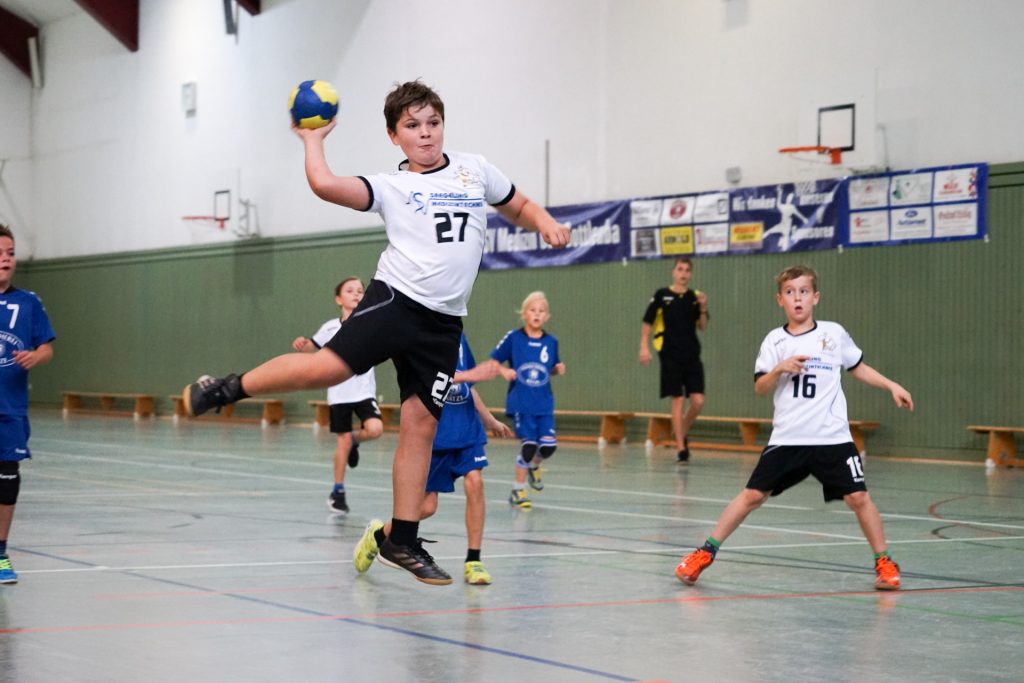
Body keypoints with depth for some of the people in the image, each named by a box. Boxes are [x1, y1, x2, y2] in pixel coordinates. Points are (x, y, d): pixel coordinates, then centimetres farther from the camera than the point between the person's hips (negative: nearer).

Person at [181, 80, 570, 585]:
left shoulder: (474, 169, 14)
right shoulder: (390, 186, 3)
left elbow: (519, 207, 27)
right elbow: (324, 185, -13)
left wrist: (546, 223, 6)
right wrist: (313, 138, 3)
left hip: (443, 321, 3)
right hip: (396, 298, -3)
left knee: (420, 425, 3)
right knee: (326, 368, -23)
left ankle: (402, 541, 9)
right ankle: (226, 389, 0)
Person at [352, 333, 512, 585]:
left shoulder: (458, 336, 11)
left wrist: (489, 420, 28)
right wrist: (469, 375, -31)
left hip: (466, 428, 5)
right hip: (433, 434, -5)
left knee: (474, 482, -15)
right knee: (426, 506, -1)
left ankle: (473, 562, -5)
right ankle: (378, 534, 29)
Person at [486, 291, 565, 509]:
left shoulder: (551, 341, 6)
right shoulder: (513, 338, -5)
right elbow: (493, 361, 2)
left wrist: (559, 369, -3)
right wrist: (504, 371, -17)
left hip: (545, 403, 4)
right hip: (521, 403, -3)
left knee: (548, 446, -6)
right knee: (528, 445, -8)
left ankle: (533, 466, 29)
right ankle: (518, 490, 10)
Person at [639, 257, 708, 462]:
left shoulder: (695, 297, 8)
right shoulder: (662, 295, -1)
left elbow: (703, 327, 8)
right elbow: (647, 322, 3)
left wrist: (703, 308, -8)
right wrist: (644, 347, -5)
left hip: (692, 356, 3)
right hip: (671, 356, -3)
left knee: (698, 401, -4)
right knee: (678, 400, -4)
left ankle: (682, 432, 22)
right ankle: (680, 447, 3)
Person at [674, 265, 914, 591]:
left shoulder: (834, 333, 4)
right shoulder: (775, 341, 3)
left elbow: (858, 367, 18)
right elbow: (760, 389, 0)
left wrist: (892, 386, 9)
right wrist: (779, 369, -17)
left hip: (832, 438, 0)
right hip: (786, 439, 0)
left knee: (858, 497, -7)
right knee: (753, 494, -2)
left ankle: (884, 562, 9)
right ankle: (705, 553, 8)